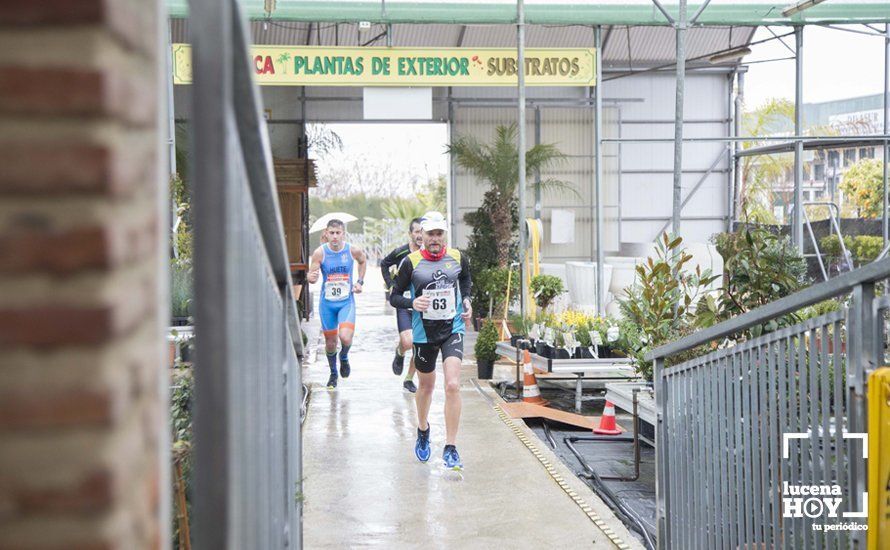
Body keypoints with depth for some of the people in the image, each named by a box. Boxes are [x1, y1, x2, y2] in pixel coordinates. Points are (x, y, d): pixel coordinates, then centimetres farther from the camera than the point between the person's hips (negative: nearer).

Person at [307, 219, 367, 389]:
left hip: (347, 301, 0)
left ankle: (344, 358, 16)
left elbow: (363, 261, 15)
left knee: (346, 337, -20)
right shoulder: (320, 252, -12)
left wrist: (360, 281, 6)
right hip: (327, 302, 0)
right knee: (330, 342, 9)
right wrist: (311, 277, -36)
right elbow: (311, 275, -12)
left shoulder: (353, 251, -8)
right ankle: (333, 373, 34)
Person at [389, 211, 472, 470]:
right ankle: (423, 430, 46)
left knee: (453, 385, -15)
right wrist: (412, 303, -21)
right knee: (426, 386, 16)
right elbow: (394, 296, -2)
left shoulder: (457, 258, -1)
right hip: (424, 332, 0)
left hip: (453, 329, 0)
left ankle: (450, 448, -9)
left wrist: (466, 302, 7)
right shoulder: (411, 262, -8)